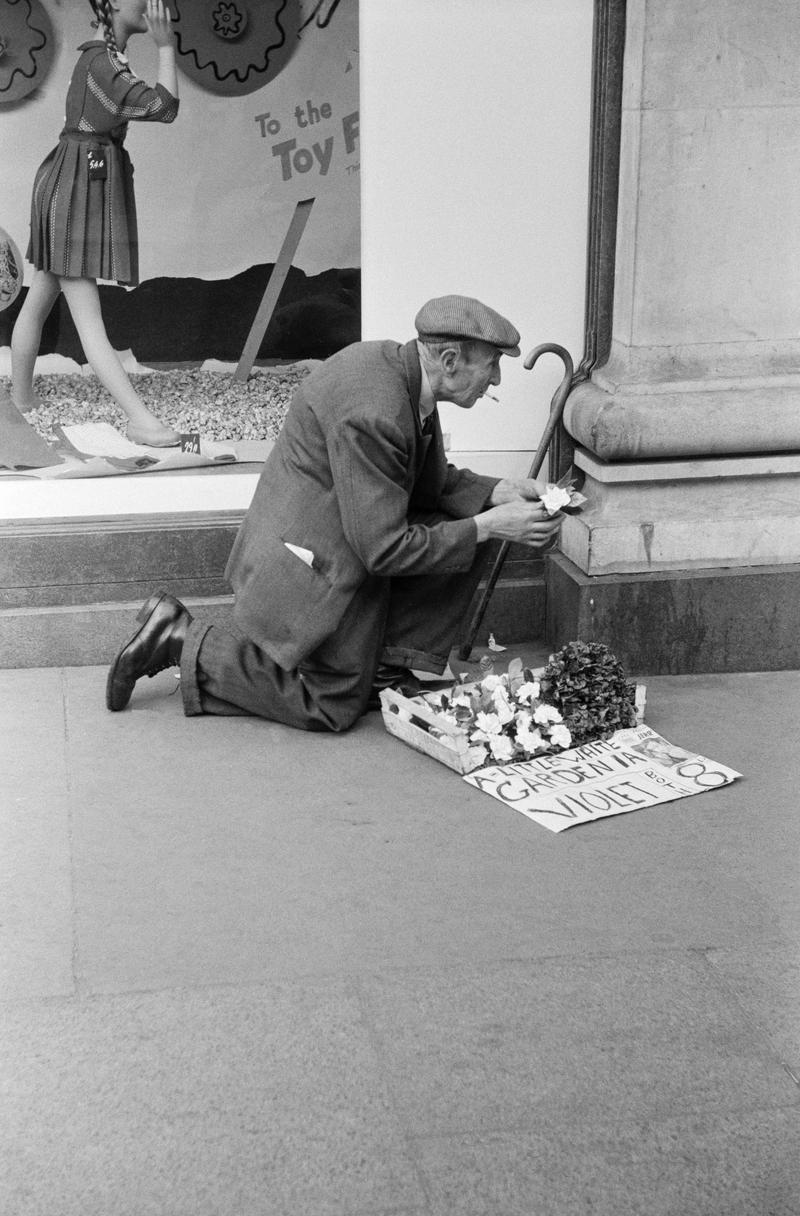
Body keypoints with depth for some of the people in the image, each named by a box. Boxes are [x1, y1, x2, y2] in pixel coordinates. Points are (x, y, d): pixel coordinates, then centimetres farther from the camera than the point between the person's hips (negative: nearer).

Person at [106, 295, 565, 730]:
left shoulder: (397, 365, -1)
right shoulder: (371, 413, -31)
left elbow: (432, 480, 13)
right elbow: (384, 549, -27)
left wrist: (497, 491, -3)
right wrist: (487, 527, -21)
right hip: (312, 564, -10)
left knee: (467, 530, 2)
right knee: (330, 706, 1)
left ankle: (386, 670, 6)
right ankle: (180, 640, 6)